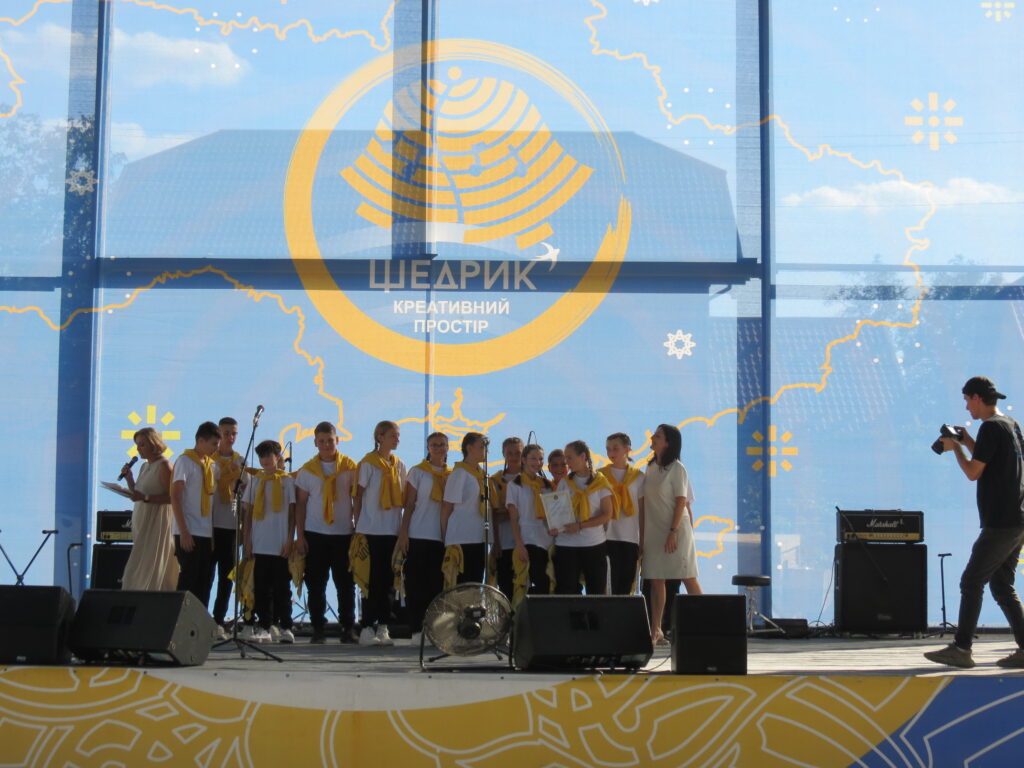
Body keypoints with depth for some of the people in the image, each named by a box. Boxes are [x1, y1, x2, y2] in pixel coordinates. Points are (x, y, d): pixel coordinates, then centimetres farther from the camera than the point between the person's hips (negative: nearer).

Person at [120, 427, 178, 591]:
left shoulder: (164, 466, -10)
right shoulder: (144, 467, 16)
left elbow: (170, 497, -17)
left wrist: (145, 498, -24)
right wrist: (129, 478, 8)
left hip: (157, 522, -8)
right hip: (142, 520, 8)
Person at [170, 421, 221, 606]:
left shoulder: (212, 465, 15)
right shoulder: (185, 461, -6)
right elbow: (175, 497, -11)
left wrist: (213, 533, 12)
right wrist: (183, 532, -17)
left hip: (207, 533, 7)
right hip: (189, 533, -7)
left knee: (205, 581, 7)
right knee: (188, 581, -5)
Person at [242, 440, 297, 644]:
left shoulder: (287, 481, 4)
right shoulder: (255, 482, 10)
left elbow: (292, 513, 3)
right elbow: (247, 512, 11)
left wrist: (290, 540, -4)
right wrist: (246, 541, 4)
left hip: (280, 545, -2)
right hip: (259, 544, 2)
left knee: (282, 587, 1)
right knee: (261, 588, 2)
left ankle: (285, 627, 7)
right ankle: (265, 627, 7)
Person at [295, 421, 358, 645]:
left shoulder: (350, 468, 4)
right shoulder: (307, 470, 6)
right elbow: (300, 504, 7)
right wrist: (299, 535, 1)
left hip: (344, 533, -1)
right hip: (315, 534, 1)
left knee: (346, 584, 0)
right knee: (316, 585, 2)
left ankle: (347, 628, 7)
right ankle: (318, 629, 8)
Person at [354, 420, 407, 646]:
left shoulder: (399, 465, 13)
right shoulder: (368, 463, -3)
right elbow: (358, 497, -3)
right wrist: (358, 528, -6)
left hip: (393, 530, 5)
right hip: (371, 530, -5)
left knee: (387, 580, 6)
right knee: (373, 580, -4)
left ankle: (383, 627, 11)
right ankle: (367, 628, 0)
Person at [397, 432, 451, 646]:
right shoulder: (417, 472, 4)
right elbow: (409, 504, 2)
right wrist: (403, 532, -7)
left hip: (442, 537, 3)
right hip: (418, 536, -3)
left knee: (437, 584, 2)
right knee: (416, 584, -3)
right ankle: (417, 630, 0)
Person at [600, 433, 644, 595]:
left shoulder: (638, 477, 8)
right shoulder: (601, 475, 6)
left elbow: (642, 511, 8)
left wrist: (643, 541, 5)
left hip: (631, 538, 1)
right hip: (608, 537, -1)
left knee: (627, 583, 2)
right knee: (611, 584, -8)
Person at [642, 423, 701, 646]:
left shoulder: (676, 468, -7)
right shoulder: (651, 468, 13)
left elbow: (681, 502, -12)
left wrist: (673, 532, -18)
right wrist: (642, 533, 10)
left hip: (676, 529, -7)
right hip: (654, 531, 7)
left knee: (688, 577, -3)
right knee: (656, 580, 3)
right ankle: (656, 631, 4)